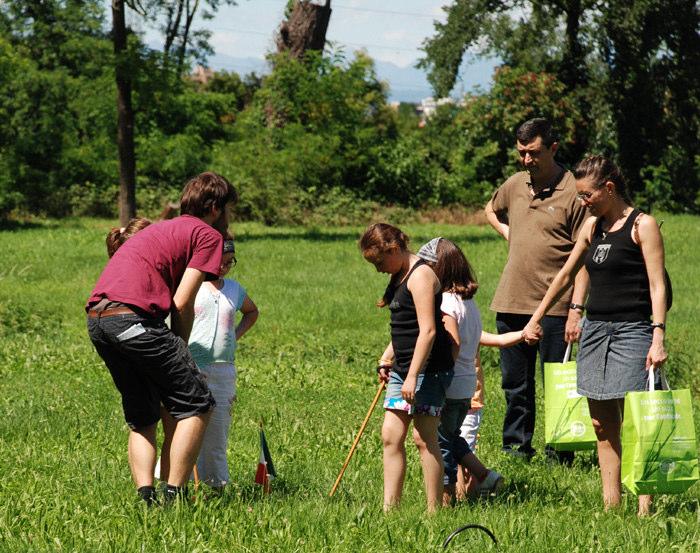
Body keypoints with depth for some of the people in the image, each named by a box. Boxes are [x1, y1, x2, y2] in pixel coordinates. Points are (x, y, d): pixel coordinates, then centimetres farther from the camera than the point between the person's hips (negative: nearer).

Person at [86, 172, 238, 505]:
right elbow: (182, 303, -2)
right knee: (196, 405, 0)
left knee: (141, 417, 17)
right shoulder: (208, 234, 7)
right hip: (134, 316, -8)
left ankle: (145, 497, 3)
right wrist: (181, 349, 12)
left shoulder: (162, 229, 32)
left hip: (96, 320, 8)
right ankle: (174, 495, -6)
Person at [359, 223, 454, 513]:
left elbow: (428, 331, -21)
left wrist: (413, 376, -24)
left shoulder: (420, 276, -15)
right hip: (402, 368, 10)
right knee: (390, 435, 5)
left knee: (424, 438, -7)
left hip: (427, 369, -10)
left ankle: (434, 510, -3)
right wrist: (387, 357, 15)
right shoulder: (399, 276, 15)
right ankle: (389, 507, 6)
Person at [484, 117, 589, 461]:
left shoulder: (573, 192, -9)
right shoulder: (515, 185, 9)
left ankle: (559, 454, 7)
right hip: (511, 301, 6)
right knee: (515, 383, 12)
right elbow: (491, 210, 34)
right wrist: (508, 233, 13)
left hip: (554, 305, -6)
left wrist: (576, 309, -16)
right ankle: (516, 447, 22)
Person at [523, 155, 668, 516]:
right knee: (602, 426, 5)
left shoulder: (642, 225, -6)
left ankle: (644, 507, -11)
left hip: (631, 330, -7)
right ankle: (610, 506, 8)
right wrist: (536, 319, 28)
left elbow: (657, 286, -11)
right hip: (595, 329, 7)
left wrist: (658, 338, -20)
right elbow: (566, 275, 24)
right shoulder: (592, 226, 13)